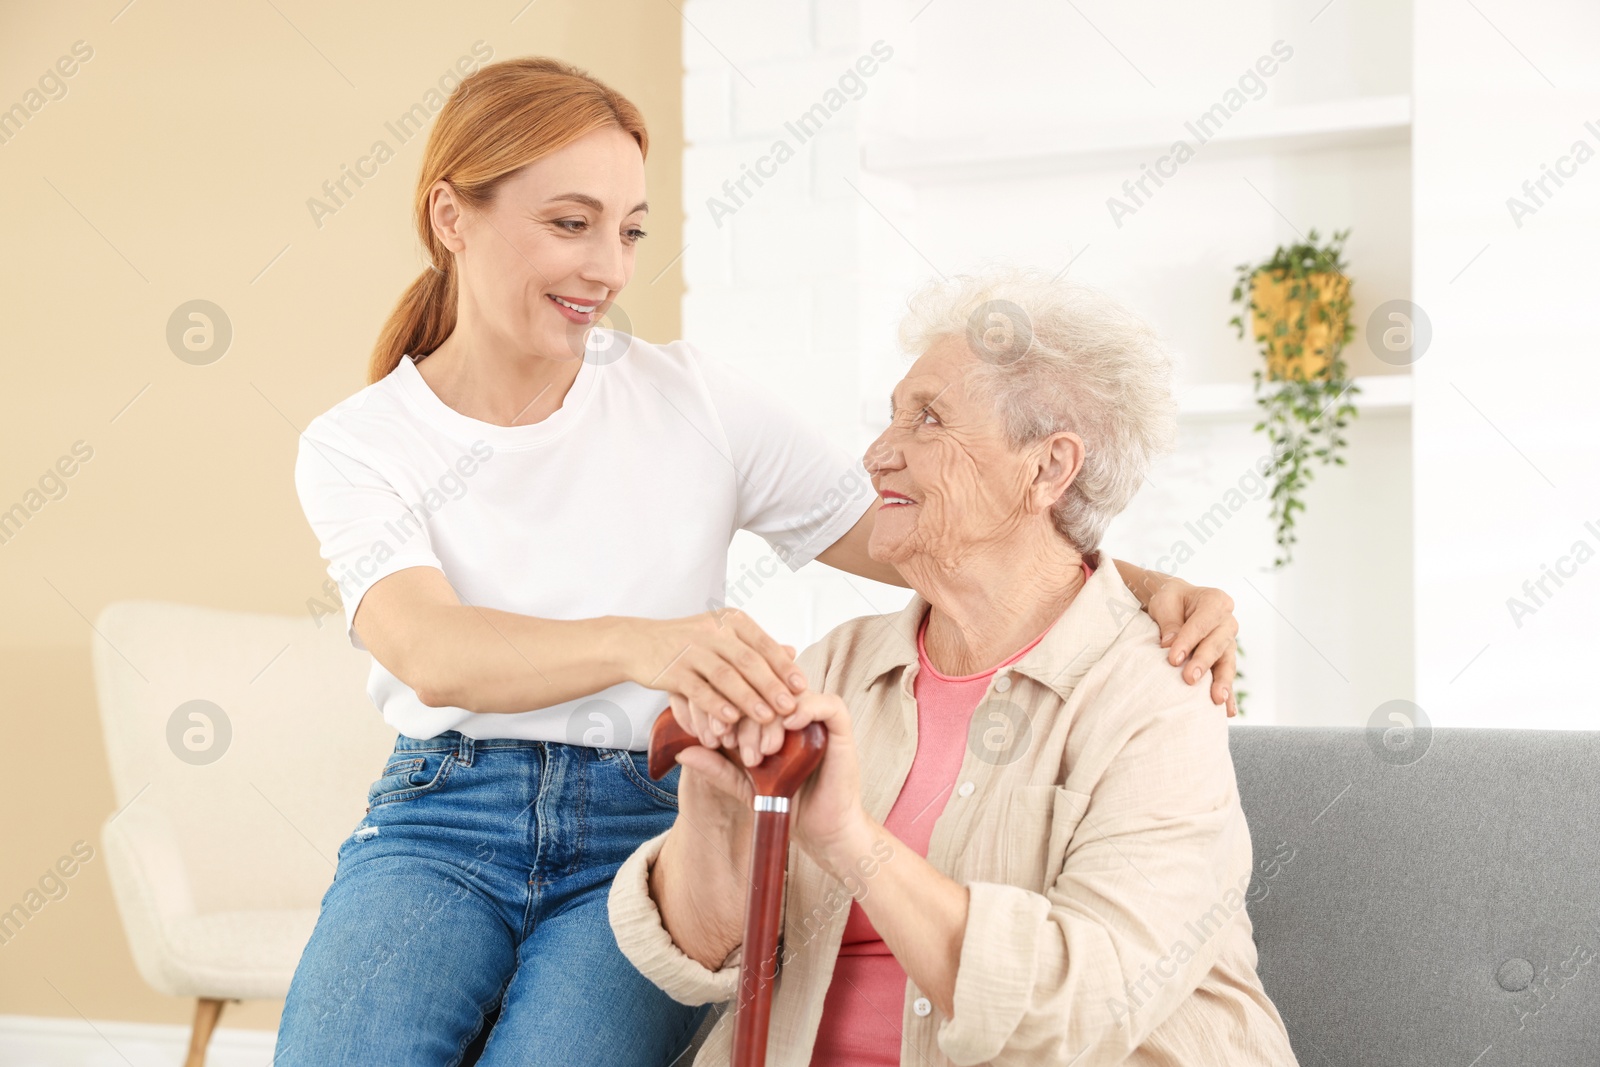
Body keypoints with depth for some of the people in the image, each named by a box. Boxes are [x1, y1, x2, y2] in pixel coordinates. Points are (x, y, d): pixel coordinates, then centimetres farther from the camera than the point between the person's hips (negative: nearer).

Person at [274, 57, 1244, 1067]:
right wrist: (641, 645, -37)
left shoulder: (693, 397, 8)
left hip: (655, 826, 0)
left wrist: (1142, 586, -12)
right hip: (443, 822, 0)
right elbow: (431, 653, -17)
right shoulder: (357, 444, 3)